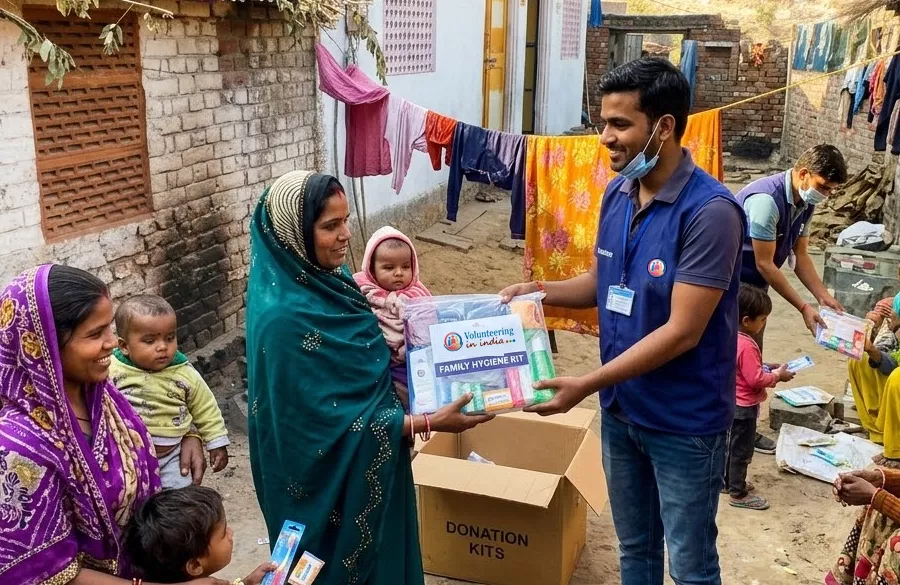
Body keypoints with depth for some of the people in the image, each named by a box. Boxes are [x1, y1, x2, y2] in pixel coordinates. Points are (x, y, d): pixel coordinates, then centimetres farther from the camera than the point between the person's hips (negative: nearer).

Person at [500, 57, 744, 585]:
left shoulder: (710, 211, -24)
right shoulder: (617, 193, 0)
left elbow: (682, 332, -25)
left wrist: (587, 384, -25)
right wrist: (542, 290, -5)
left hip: (684, 420, -6)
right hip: (621, 408, 7)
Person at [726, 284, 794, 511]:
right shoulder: (747, 346, -28)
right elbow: (755, 379, -25)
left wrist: (768, 370, 7)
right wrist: (777, 375, -11)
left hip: (732, 402, 9)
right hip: (744, 406, -9)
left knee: (732, 444, 21)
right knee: (742, 449, 2)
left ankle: (729, 481, 35)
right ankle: (738, 494, 12)